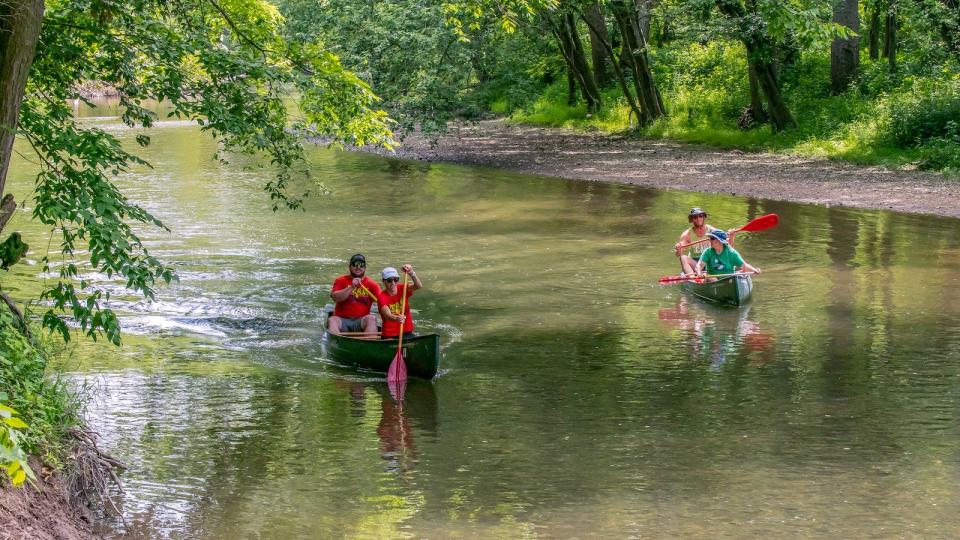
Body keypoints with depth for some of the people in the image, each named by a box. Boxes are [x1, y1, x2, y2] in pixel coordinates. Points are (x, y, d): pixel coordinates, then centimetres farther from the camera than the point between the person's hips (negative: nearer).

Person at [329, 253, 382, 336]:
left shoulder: (371, 284, 8)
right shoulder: (341, 281, 8)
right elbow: (335, 298, -9)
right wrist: (351, 287, -20)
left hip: (361, 321, 0)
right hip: (342, 319, 0)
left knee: (371, 318, -29)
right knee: (332, 320, -29)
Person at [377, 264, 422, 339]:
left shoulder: (403, 290, 1)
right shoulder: (382, 297, -10)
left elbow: (418, 286, -18)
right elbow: (387, 315, -27)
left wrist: (411, 273, -36)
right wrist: (396, 318, -49)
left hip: (406, 333, 3)